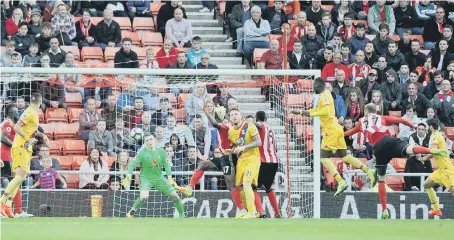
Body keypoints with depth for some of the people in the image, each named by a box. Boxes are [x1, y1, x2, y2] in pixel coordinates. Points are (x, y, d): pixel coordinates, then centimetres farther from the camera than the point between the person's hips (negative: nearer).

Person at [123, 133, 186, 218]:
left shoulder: (161, 151, -1)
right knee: (144, 197, -30)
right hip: (146, 178, -4)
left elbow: (166, 165, 3)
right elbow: (132, 164, -12)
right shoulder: (142, 153, -11)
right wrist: (128, 176, -26)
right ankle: (132, 210, -4)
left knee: (175, 196, 0)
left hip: (159, 178, 4)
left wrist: (169, 178, -8)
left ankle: (182, 215, 20)